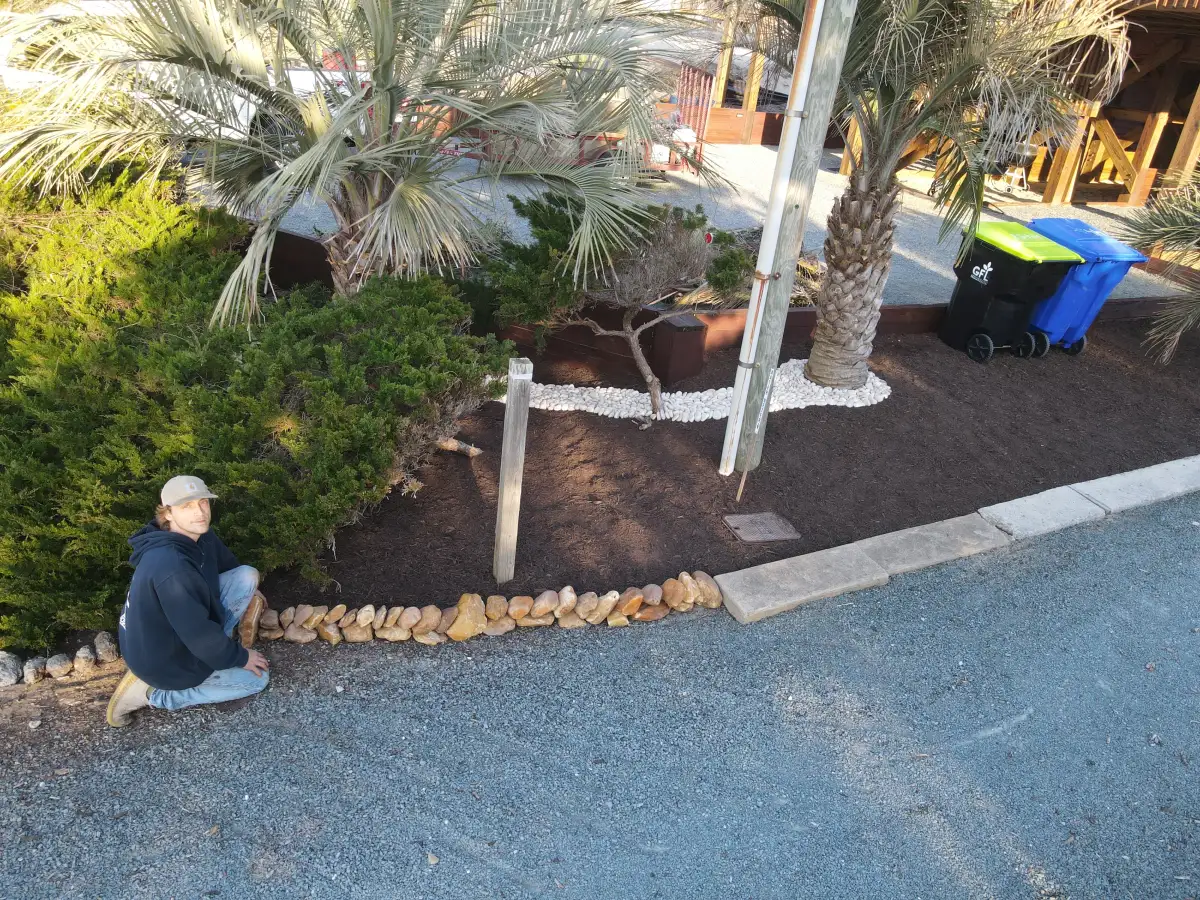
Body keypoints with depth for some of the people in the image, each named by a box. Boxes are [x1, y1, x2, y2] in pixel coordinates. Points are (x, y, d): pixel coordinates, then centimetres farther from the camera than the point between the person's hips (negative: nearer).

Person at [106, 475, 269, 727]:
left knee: (248, 575, -3)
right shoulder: (170, 567, -36)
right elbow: (198, 633, -30)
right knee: (257, 679, 4)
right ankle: (153, 694, 3)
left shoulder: (199, 536, -8)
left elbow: (228, 565, 16)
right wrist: (239, 658, -16)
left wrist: (249, 594, 21)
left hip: (174, 633, 8)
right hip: (166, 661, -8)